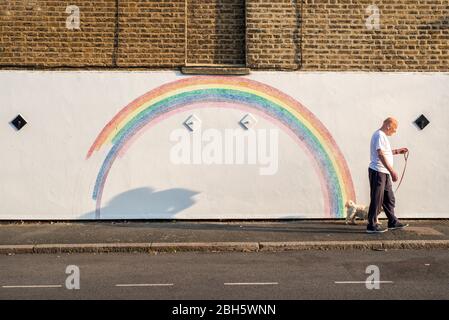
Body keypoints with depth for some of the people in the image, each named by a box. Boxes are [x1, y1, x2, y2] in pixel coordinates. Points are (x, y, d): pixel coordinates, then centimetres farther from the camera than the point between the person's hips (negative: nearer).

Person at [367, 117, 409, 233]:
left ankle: (393, 222, 26)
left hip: (384, 173, 10)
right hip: (378, 171, -10)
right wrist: (392, 171, -24)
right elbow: (381, 155, -22)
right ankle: (372, 226, 0)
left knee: (389, 198, 16)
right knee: (377, 199, -6)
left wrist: (397, 151, 24)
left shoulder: (382, 136, 18)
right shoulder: (379, 135, -14)